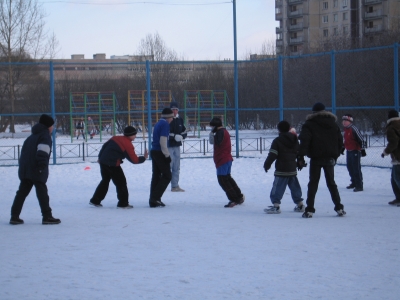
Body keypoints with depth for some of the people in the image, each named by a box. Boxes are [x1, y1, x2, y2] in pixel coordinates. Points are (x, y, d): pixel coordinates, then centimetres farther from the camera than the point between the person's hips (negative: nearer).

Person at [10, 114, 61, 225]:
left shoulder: (32, 136, 24)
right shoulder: (45, 135, -5)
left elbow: (24, 151, 23)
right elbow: (42, 152, -20)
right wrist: (42, 166, -23)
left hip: (25, 170, 8)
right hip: (37, 170, -8)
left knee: (22, 192, 10)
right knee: (42, 192, -4)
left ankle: (14, 216, 7)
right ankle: (47, 216, -3)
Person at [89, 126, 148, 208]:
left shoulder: (115, 138, 13)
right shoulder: (128, 145, -8)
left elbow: (104, 146, 16)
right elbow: (134, 160, -8)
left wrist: (100, 157, 24)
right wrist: (144, 158, 7)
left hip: (103, 162, 8)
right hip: (113, 165, -8)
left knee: (105, 181, 22)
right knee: (121, 182, 4)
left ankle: (95, 201, 25)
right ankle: (123, 203, 5)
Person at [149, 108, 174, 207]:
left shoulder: (158, 124, 16)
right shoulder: (165, 124, -12)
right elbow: (163, 141, -19)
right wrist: (167, 155, -16)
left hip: (154, 151, 9)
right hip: (160, 153, -9)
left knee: (156, 175, 12)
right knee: (167, 176, -4)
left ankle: (153, 200, 12)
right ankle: (155, 198, -11)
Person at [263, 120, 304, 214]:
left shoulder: (277, 141, -9)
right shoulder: (294, 140, 10)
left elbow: (272, 154, -13)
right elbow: (299, 153, 19)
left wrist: (267, 164, -4)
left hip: (281, 170, -6)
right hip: (292, 169, 6)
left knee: (277, 188, -7)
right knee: (295, 187, 17)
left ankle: (276, 205, -14)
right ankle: (300, 204, 21)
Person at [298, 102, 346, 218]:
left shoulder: (309, 124, -2)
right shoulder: (333, 124, 12)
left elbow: (304, 141, -14)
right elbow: (340, 140, 12)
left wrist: (301, 156, -16)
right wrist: (336, 155, 18)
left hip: (316, 158, -3)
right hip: (330, 158, 3)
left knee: (313, 183, 2)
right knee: (331, 183, 13)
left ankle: (309, 210, -5)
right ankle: (339, 208, 7)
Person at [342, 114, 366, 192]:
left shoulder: (354, 129, -17)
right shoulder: (346, 130, 10)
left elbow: (360, 139, -17)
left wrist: (362, 149, -18)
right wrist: (343, 148, 31)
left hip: (355, 151, -9)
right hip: (349, 151, 9)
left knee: (356, 168, -10)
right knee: (350, 167, 16)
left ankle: (359, 185, -8)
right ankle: (354, 182, 32)